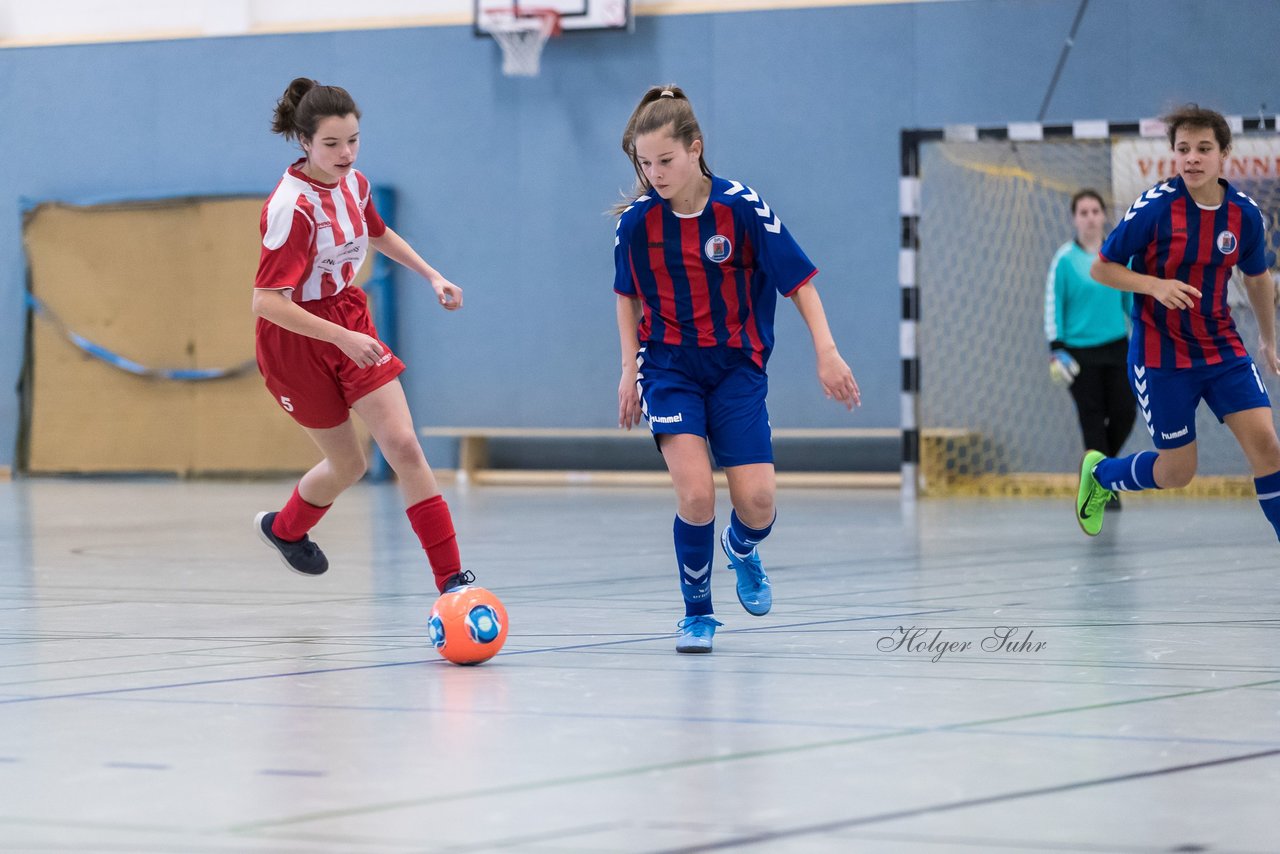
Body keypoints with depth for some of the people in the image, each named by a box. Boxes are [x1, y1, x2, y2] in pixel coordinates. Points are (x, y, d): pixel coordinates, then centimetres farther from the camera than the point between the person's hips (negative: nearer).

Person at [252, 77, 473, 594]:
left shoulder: (353, 183, -2)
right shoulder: (292, 207, -25)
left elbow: (377, 234, 23)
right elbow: (266, 301, -30)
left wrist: (432, 275, 16)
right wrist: (341, 337, -34)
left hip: (352, 326, 6)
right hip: (298, 339, -6)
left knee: (403, 445, -8)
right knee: (348, 464, 8)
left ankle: (451, 580, -8)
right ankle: (284, 528, 42)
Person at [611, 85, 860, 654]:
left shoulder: (742, 206, -15)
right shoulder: (637, 219, -8)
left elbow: (798, 278, -7)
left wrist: (826, 351, -13)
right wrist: (630, 369, 7)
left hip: (737, 367, 0)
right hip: (669, 366, 0)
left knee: (756, 502, -8)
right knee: (695, 494, -17)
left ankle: (741, 548, 31)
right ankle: (697, 613, 5)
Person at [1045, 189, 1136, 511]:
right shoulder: (1065, 259, -5)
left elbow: (1132, 299, 15)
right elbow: (1053, 305, -4)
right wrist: (1057, 350, -9)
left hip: (1116, 348, 3)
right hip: (1080, 352, -3)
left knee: (1125, 412, -3)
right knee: (1093, 420, -4)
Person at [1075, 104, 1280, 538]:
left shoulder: (1245, 214, -5)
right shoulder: (1154, 208, -18)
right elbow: (1101, 268, -9)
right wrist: (1156, 286, -25)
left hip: (1223, 347, 3)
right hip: (1162, 353, -3)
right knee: (1177, 472, 4)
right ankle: (1099, 473, 36)